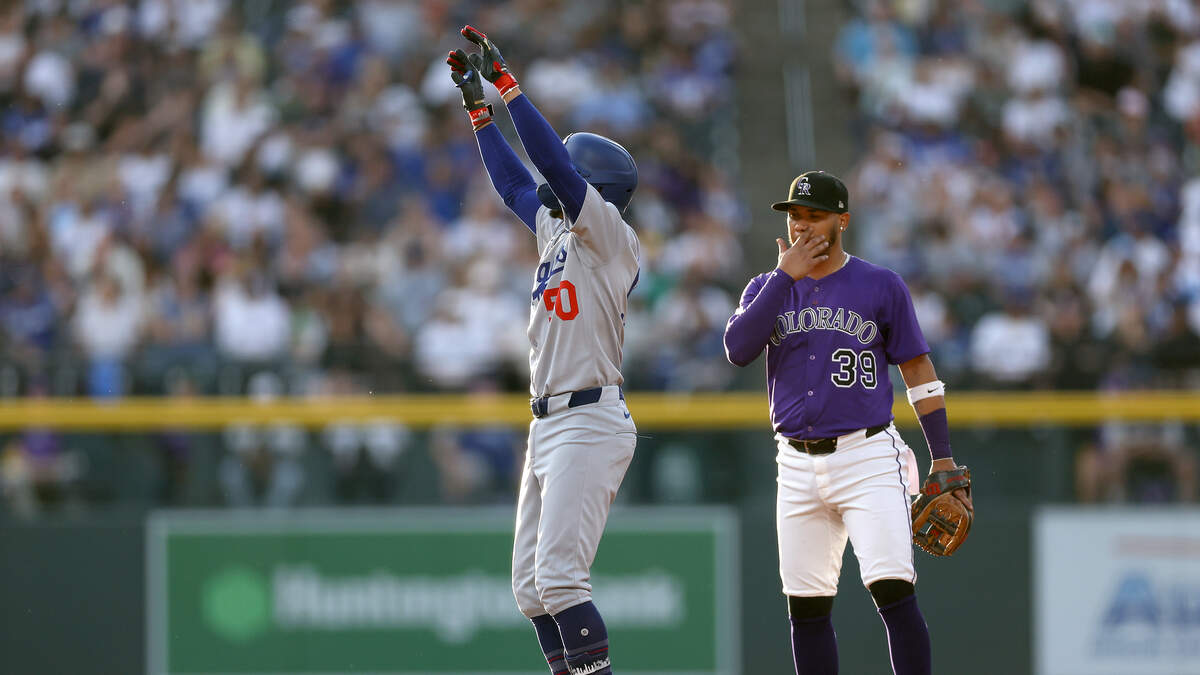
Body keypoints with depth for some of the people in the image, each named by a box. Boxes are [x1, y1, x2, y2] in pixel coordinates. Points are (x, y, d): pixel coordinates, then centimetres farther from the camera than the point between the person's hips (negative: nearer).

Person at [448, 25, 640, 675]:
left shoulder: (611, 237, -8)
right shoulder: (556, 232, 16)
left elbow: (553, 160, -17)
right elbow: (513, 180, 30)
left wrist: (504, 80, -16)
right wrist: (476, 102, 28)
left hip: (590, 421, -10)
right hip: (548, 426, 10)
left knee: (559, 576, -17)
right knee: (531, 588, 7)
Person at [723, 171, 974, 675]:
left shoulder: (881, 286, 2)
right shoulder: (767, 288, 10)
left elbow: (918, 370, 5)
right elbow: (737, 349, -9)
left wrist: (942, 458, -1)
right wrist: (786, 277, -11)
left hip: (868, 457, -4)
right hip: (798, 464, 4)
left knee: (892, 589, -16)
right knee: (806, 607, 6)